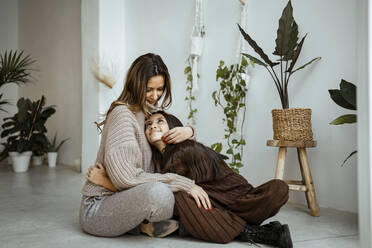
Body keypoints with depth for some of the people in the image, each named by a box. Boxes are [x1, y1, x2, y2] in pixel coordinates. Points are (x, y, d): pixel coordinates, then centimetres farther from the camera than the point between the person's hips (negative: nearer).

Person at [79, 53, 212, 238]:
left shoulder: (150, 112, 11)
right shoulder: (122, 114, -16)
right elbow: (125, 178, -26)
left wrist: (188, 131, -6)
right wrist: (185, 184, -25)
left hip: (121, 198, 9)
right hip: (97, 207, -9)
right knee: (159, 193, -37)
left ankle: (143, 221, -4)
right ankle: (148, 224, -6)